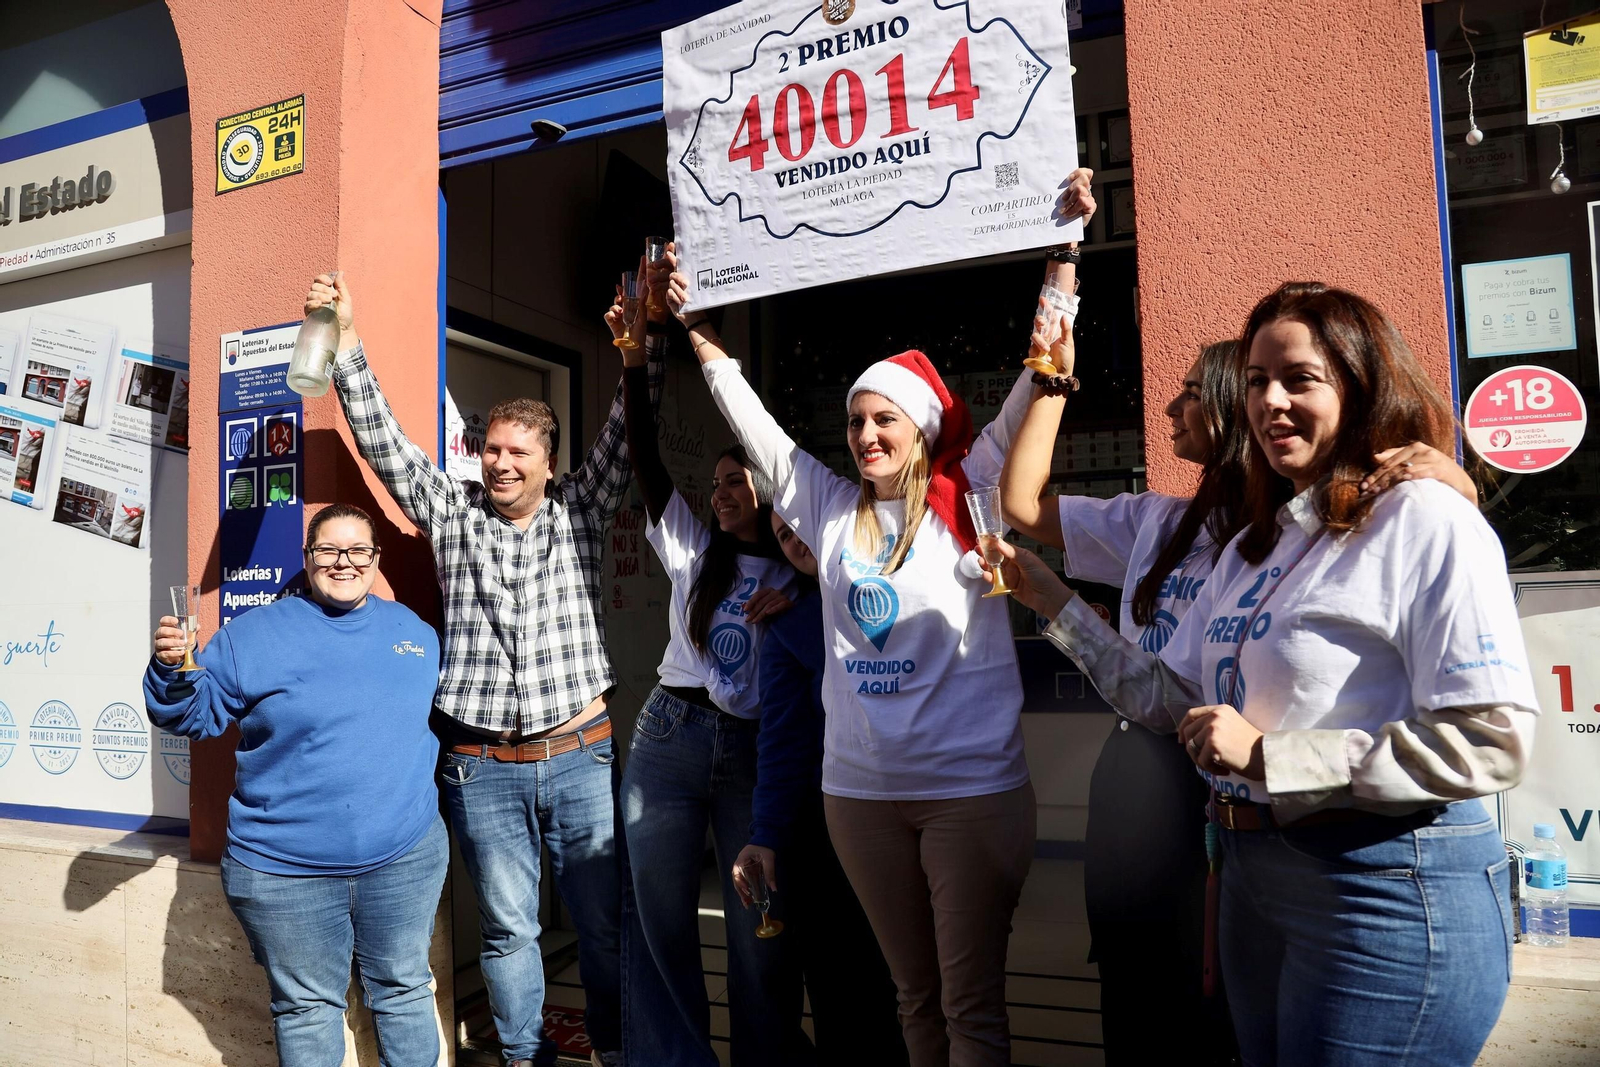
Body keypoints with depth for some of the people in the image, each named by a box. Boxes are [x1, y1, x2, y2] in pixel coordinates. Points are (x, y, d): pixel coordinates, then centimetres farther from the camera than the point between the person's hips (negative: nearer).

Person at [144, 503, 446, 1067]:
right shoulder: (252, 633, -1)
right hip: (283, 871, -2)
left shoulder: (415, 630, 6)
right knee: (306, 1006, 13)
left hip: (404, 858, 2)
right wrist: (170, 670, -18)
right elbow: (195, 714, 0)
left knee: (404, 991, 17)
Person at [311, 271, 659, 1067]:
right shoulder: (452, 512, 6)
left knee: (604, 922, 10)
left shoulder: (580, 512, 5)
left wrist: (646, 340, -16)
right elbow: (383, 442, 1)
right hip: (482, 766, 0)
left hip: (580, 756, 0)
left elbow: (625, 430, -4)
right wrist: (345, 342, -7)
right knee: (507, 927, 12)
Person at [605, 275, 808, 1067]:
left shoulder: (798, 579, 6)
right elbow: (644, 456, -2)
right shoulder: (693, 548, 8)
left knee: (759, 928, 4)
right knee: (659, 917, 8)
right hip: (670, 735, 2)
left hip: (756, 749, -1)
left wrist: (793, 610, -13)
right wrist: (635, 355, -11)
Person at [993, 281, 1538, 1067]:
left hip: (1387, 892, -8)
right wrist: (1051, 601, 9)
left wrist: (1268, 753, -22)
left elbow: (1491, 744, -21)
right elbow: (1170, 696, 12)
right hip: (1254, 880, 8)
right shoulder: (1255, 546, 11)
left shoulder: (1425, 522, -14)